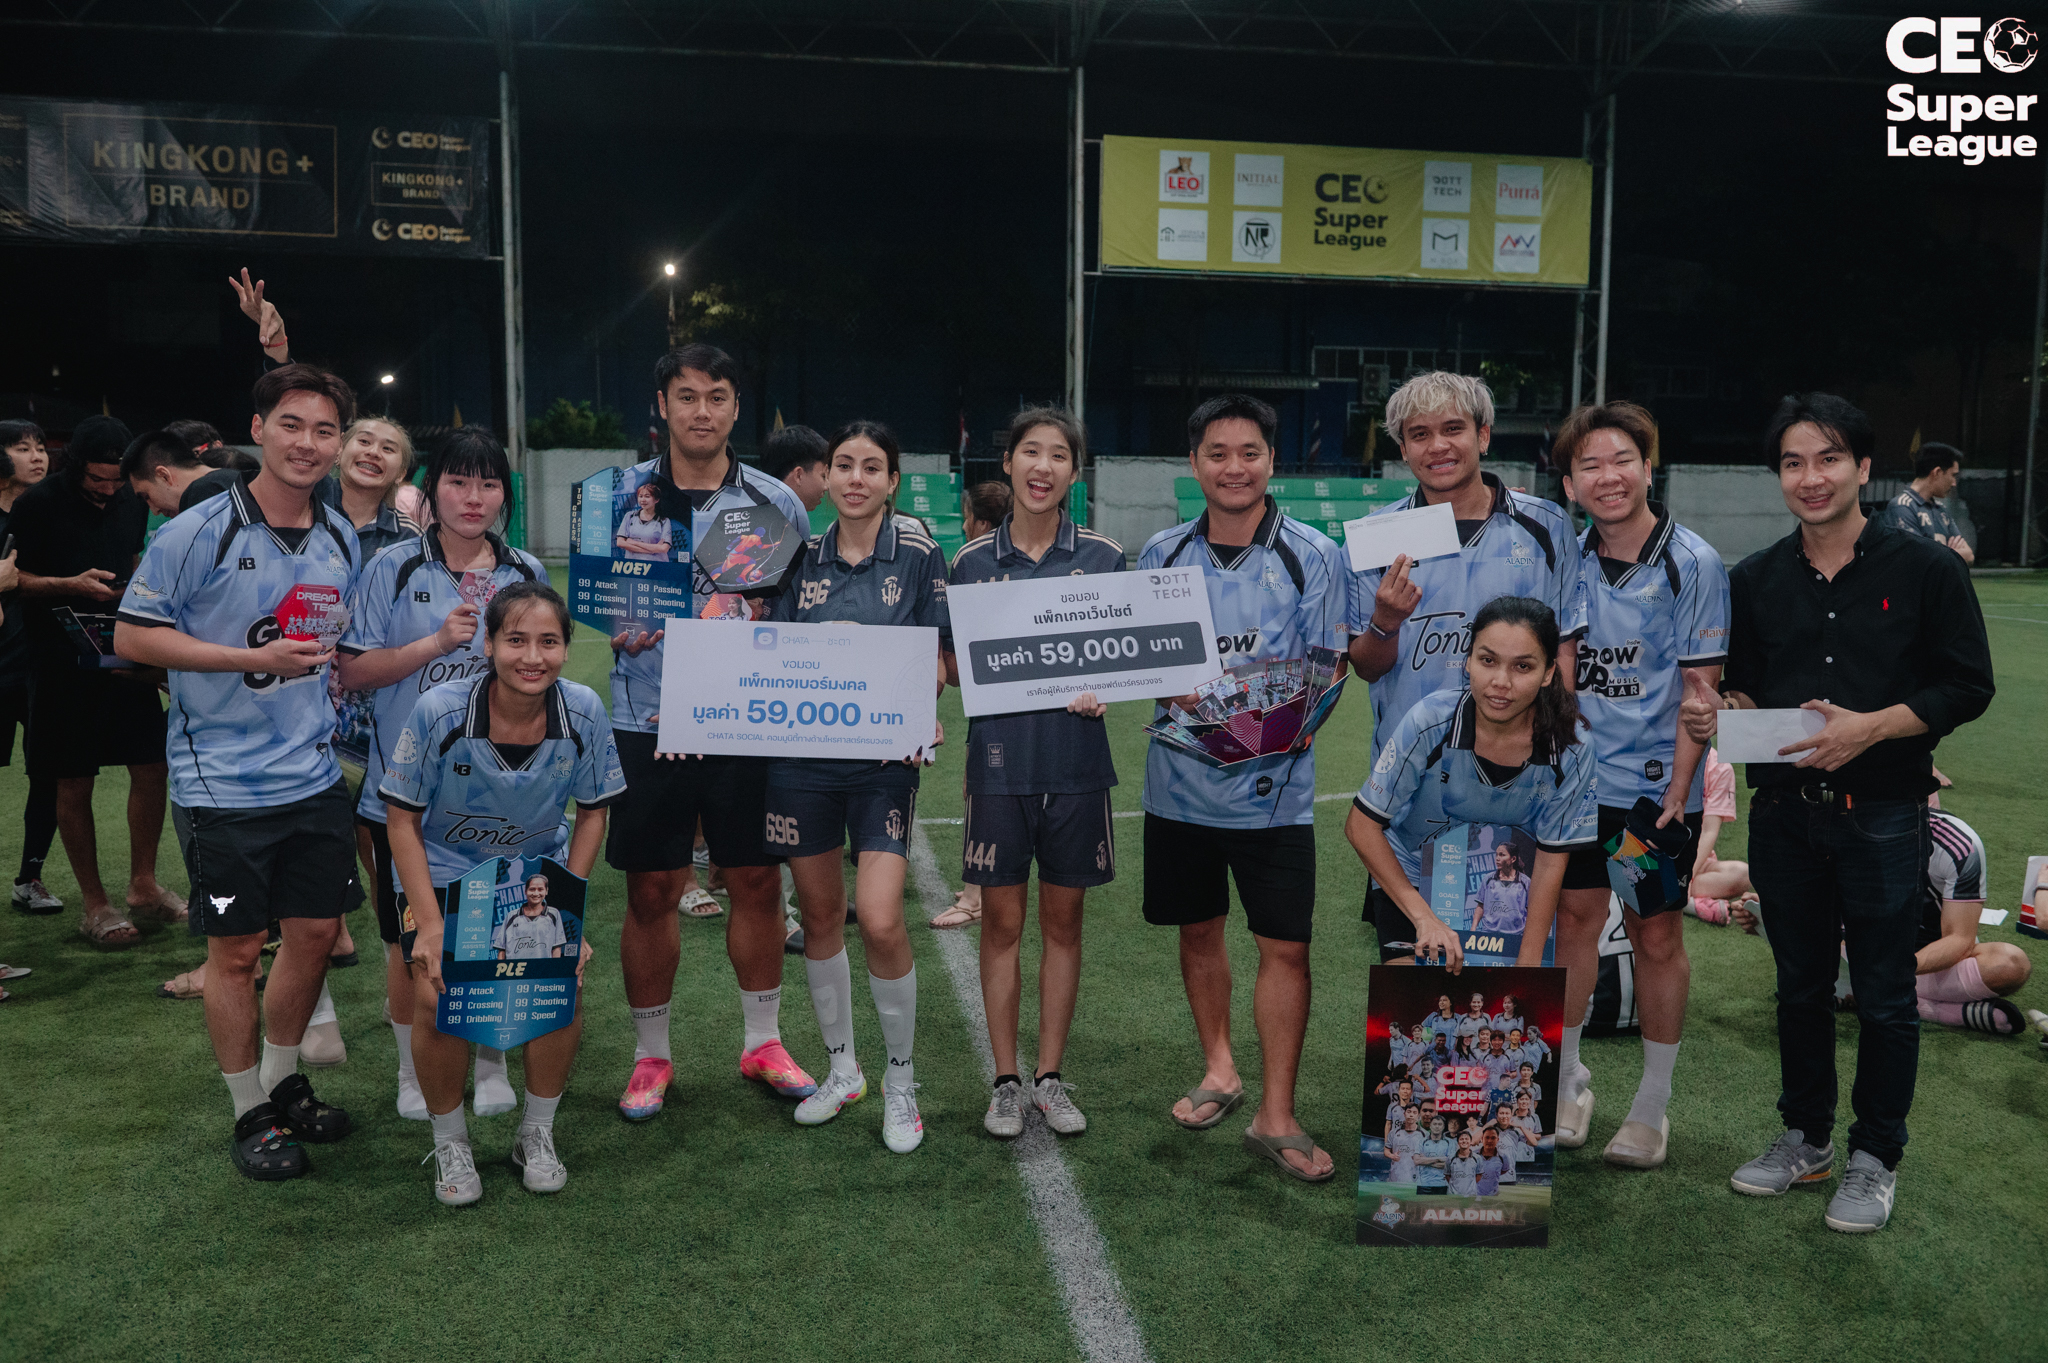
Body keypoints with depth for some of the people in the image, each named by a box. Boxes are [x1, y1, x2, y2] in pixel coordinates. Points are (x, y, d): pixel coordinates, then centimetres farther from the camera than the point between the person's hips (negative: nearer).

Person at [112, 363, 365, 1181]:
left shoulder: (342, 542, 6)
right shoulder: (198, 533, -11)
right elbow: (133, 636, -12)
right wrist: (256, 658, -18)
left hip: (314, 776, 5)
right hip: (222, 784, -5)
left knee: (316, 929, 12)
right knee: (236, 947, 5)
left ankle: (284, 1081, 34)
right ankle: (251, 1113, 22)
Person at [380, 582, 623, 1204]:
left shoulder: (583, 712, -16)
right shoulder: (439, 711, -23)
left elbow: (592, 810, 0)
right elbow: (403, 818, -12)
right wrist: (430, 923, -17)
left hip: (538, 868, 2)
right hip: (444, 871, -1)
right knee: (437, 998, -18)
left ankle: (536, 1134, 11)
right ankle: (450, 1142, 10)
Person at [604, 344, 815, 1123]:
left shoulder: (775, 502, 4)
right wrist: (619, 628, -13)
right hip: (649, 722, 0)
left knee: (757, 882, 8)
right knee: (651, 892, 5)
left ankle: (764, 1042, 26)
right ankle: (650, 1056, 22)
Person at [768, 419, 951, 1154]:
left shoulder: (919, 557, 1)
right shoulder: (802, 556, 7)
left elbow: (936, 659, 2)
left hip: (884, 756, -3)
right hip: (802, 752, 3)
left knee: (880, 922, -11)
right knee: (820, 914, 10)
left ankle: (900, 1083, 10)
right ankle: (842, 1070, 29)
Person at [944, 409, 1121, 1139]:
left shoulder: (1103, 556, 2)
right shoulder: (973, 560, 3)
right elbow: (954, 665, 9)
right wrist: (977, 674, -13)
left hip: (1075, 758, 0)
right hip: (999, 758, 0)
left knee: (1063, 920, 9)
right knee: (1001, 919, 5)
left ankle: (1050, 1077, 22)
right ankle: (1006, 1080, 19)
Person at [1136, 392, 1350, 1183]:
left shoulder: (1313, 555, -2)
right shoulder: (1162, 554, 5)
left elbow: (1327, 668, -1)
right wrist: (1175, 689, -11)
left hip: (1274, 783, -3)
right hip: (1180, 780, 3)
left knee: (1285, 946, -2)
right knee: (1198, 931, 15)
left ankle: (1276, 1116, 10)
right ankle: (1218, 1071, 36)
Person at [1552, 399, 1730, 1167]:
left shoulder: (1694, 564, -10)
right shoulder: (1566, 559, 3)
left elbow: (1700, 689, -11)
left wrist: (1676, 795, -15)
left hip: (1657, 785, -4)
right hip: (1578, 779, 4)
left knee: (1657, 936, 6)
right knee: (1573, 918, 10)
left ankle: (1652, 1105, 20)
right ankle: (1567, 1081, 27)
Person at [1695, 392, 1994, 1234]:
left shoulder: (1926, 568, -4)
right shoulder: (1756, 579, 7)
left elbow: (1967, 686, -7)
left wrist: (1871, 726, -20)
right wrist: (1721, 713, -10)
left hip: (1882, 815, -3)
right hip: (1784, 812, 4)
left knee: (1883, 996, 7)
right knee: (1800, 985, 15)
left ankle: (1877, 1157, 25)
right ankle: (1805, 1139, 32)